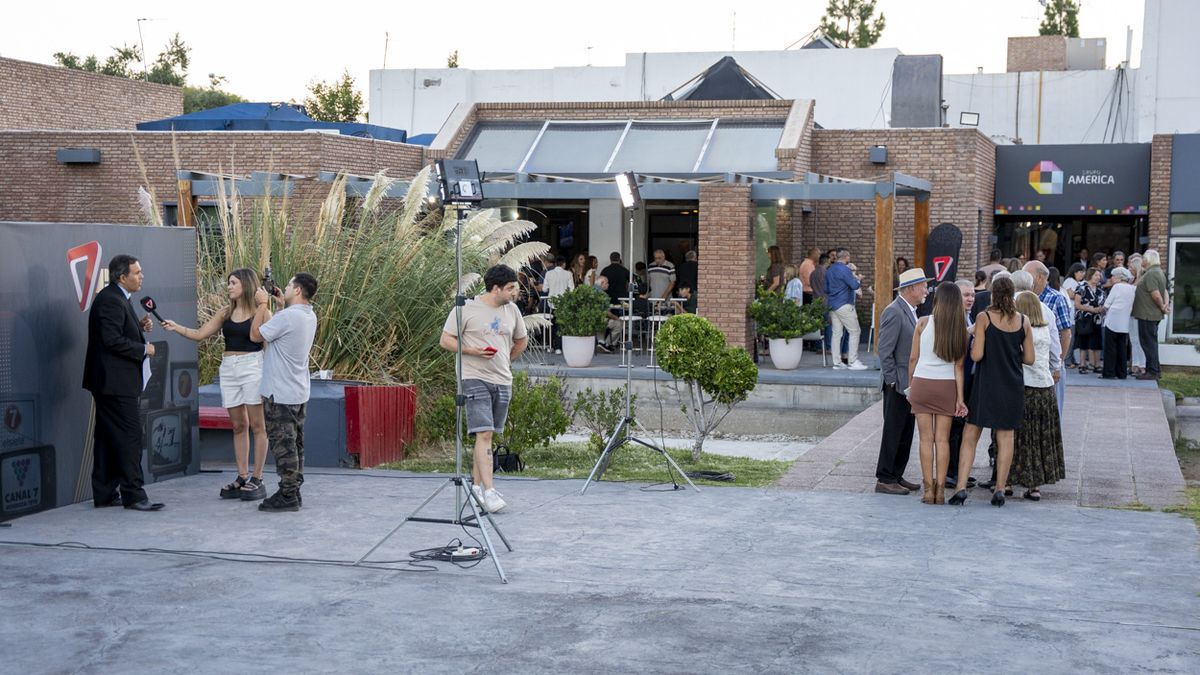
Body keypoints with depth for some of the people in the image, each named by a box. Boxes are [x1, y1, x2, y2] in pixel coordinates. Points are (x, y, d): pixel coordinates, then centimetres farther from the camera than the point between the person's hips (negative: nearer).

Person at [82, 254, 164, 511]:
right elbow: (112, 339, -23)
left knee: (107, 437, 12)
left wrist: (140, 327, 6)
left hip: (110, 382, 11)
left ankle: (104, 494, 18)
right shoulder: (110, 300, -16)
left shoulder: (117, 299, 17)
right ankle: (133, 494, -5)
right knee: (129, 435, -8)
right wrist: (144, 349, -14)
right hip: (115, 382, -11)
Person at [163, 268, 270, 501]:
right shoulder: (225, 313, 12)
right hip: (228, 369, 6)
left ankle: (257, 480, 0)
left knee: (256, 425, -3)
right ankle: (242, 478, 12)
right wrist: (175, 327, 0)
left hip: (252, 367, -5)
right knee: (238, 426, 8)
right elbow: (200, 334, 10)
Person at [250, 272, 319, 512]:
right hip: (299, 392, 9)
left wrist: (263, 305, -3)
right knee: (294, 443, 13)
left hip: (280, 393, -9)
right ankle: (294, 492, 19)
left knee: (283, 443, -4)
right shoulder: (309, 316, 7)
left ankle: (287, 495, -1)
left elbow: (256, 335, -11)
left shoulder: (287, 317, -21)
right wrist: (282, 304, 20)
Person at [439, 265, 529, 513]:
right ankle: (489, 491, -18)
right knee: (484, 434, -14)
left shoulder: (511, 310, 11)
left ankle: (476, 485, 22)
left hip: (503, 381, 6)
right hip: (475, 379, -6)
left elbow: (522, 340, 27)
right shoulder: (466, 309, -6)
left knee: (486, 435, 12)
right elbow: (445, 340, -6)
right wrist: (472, 350, -18)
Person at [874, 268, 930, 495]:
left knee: (906, 433, 13)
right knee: (893, 432, -4)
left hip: (910, 385, 9)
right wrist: (893, 381, -18)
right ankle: (884, 480, 2)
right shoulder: (894, 312, -15)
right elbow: (884, 351, -18)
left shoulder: (910, 311, 15)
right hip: (898, 385, -9)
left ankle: (896, 476, 20)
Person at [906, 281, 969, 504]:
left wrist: (910, 385, 10)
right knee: (943, 439, 6)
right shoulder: (960, 328, -3)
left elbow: (913, 358, -2)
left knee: (927, 438, 3)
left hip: (922, 383, -1)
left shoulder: (923, 323, -5)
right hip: (947, 386, 1)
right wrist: (960, 398, -2)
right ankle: (940, 489, 5)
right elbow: (958, 366, -3)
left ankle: (928, 489, 2)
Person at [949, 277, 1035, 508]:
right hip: (1012, 387, 3)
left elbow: (976, 355, -14)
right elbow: (1029, 358, 3)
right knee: (1005, 437, 10)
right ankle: (1000, 490, 11)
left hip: (986, 385, -3)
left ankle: (961, 487, -4)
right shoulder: (1023, 321, 0)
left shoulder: (984, 318, -9)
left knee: (970, 436, 3)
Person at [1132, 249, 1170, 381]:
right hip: (1154, 314, 10)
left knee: (1148, 342, -4)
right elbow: (1165, 291, 15)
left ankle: (1152, 371, 0)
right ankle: (1156, 369, 23)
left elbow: (1156, 295, -24)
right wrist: (1166, 303, 0)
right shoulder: (1159, 272, 15)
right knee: (1152, 342, 17)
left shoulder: (1150, 274, -19)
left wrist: (1162, 306, -9)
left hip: (1148, 315, -10)